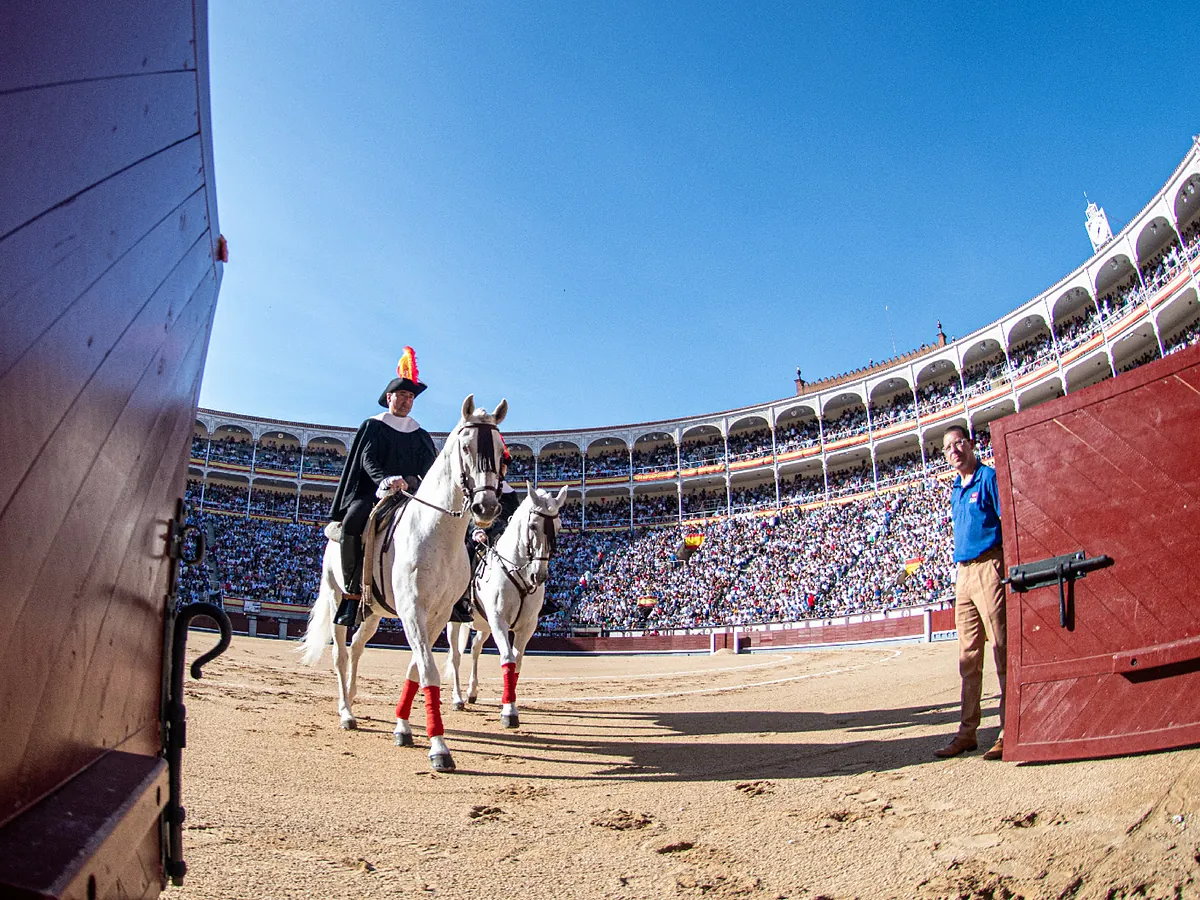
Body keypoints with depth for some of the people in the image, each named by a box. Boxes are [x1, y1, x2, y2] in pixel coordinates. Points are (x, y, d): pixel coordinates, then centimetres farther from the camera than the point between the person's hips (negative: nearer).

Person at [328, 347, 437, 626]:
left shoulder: (420, 435, 19)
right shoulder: (372, 426, 10)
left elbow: (430, 469, 9)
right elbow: (368, 460, -5)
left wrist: (413, 481, -15)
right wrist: (386, 479, -25)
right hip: (372, 492, -3)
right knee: (352, 521, -33)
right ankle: (351, 591, -24)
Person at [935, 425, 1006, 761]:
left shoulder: (989, 477, -4)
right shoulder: (955, 489, 19)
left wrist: (1010, 570, -17)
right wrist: (962, 574, 18)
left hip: (989, 567, -8)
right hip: (964, 572, 8)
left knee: (1002, 649, -5)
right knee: (968, 656, 9)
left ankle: (1009, 731, 1)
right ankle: (967, 731, 14)